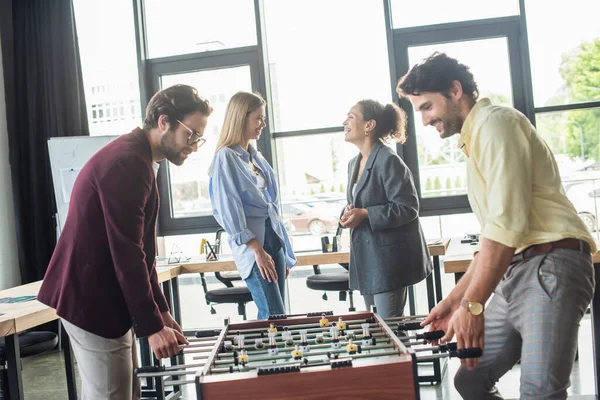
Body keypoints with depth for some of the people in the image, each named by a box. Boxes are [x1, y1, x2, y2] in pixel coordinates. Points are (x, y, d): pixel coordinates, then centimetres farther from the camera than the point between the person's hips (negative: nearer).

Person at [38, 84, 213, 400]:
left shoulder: (135, 158, 14)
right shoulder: (128, 163, -20)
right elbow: (127, 254, -23)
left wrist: (160, 311, 13)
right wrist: (152, 325, -18)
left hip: (103, 299, 10)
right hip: (92, 301, -10)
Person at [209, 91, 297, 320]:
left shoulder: (256, 156, 16)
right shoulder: (226, 157, -7)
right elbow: (229, 210, -13)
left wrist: (285, 254, 17)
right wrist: (258, 250, -19)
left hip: (274, 239, 7)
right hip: (252, 244, -7)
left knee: (274, 316, 8)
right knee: (274, 317, -10)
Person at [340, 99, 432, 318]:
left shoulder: (389, 161, -15)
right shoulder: (354, 164, 13)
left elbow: (408, 208, -19)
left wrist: (365, 215, -22)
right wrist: (349, 214, -1)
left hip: (389, 256, -9)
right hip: (366, 257, 9)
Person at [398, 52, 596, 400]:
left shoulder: (495, 122, -6)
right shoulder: (476, 139, 24)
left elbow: (507, 224, -18)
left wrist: (473, 305, -16)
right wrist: (455, 299, 23)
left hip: (551, 268, -10)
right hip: (514, 272, 10)